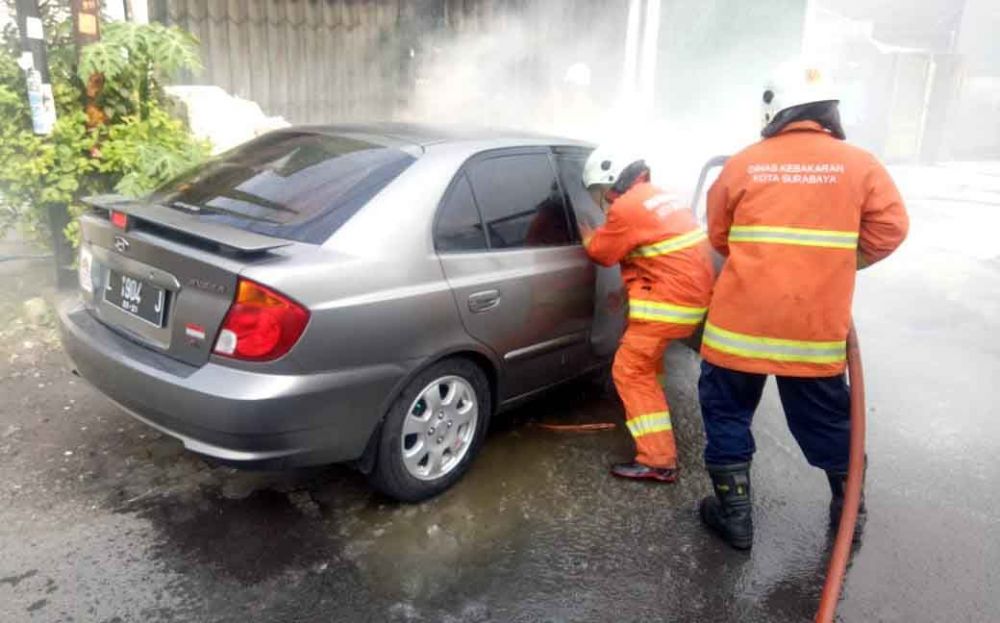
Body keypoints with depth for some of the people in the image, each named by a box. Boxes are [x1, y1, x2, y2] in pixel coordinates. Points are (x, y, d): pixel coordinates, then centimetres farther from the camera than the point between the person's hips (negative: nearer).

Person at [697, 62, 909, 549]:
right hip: (817, 326, 2)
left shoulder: (742, 165, -2)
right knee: (826, 417, 19)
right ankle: (849, 506, 36)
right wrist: (838, 261, 15)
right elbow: (889, 230, -1)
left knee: (727, 410, 14)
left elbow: (719, 237, 7)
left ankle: (733, 513, 17)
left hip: (741, 321, -1)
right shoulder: (858, 165, -1)